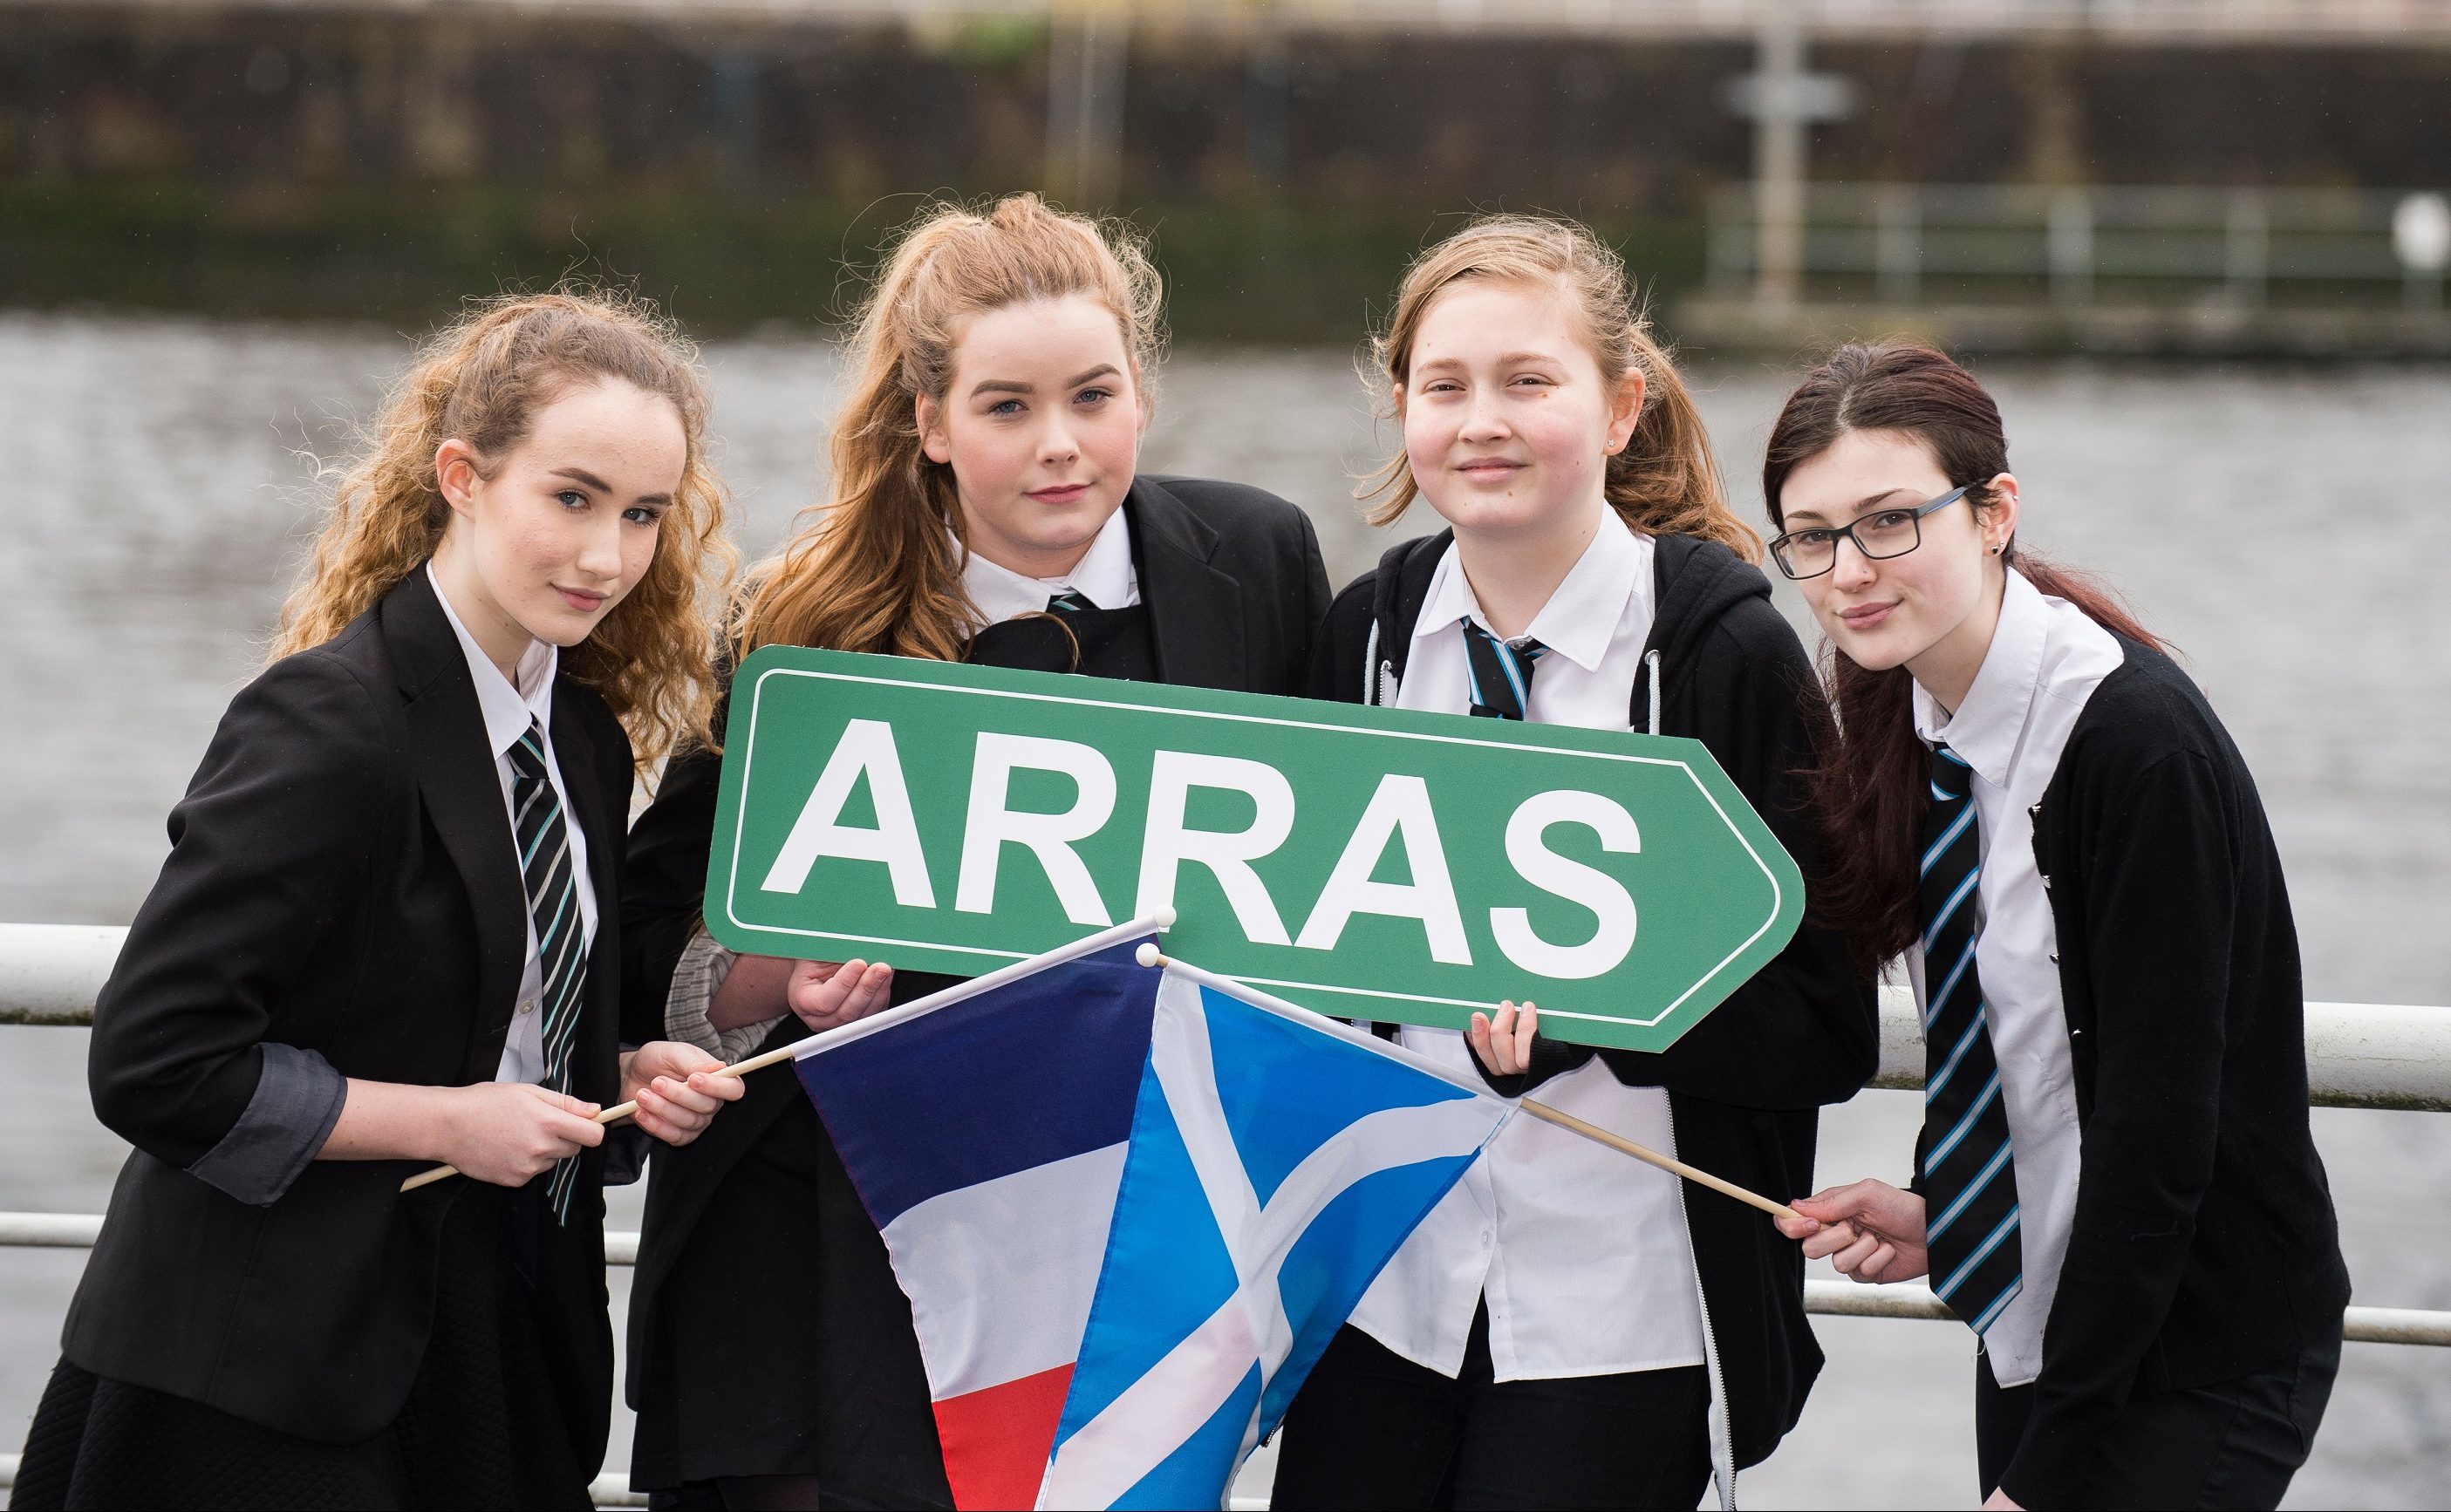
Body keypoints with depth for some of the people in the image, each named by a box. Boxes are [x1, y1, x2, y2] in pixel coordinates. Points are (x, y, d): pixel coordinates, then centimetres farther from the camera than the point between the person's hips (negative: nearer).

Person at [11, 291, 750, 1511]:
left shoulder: (587, 737, 9)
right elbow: (153, 1063, -19)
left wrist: (619, 1078, -1)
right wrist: (445, 1121, -17)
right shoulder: (330, 725, -17)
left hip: (502, 1343, 7)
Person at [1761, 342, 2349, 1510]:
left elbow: (2157, 1130, -21)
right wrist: (1931, 1215, -3)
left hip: (2198, 1359, -7)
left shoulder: (2138, 743, -20)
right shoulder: (1902, 723, 4)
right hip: (2030, 1325, 7)